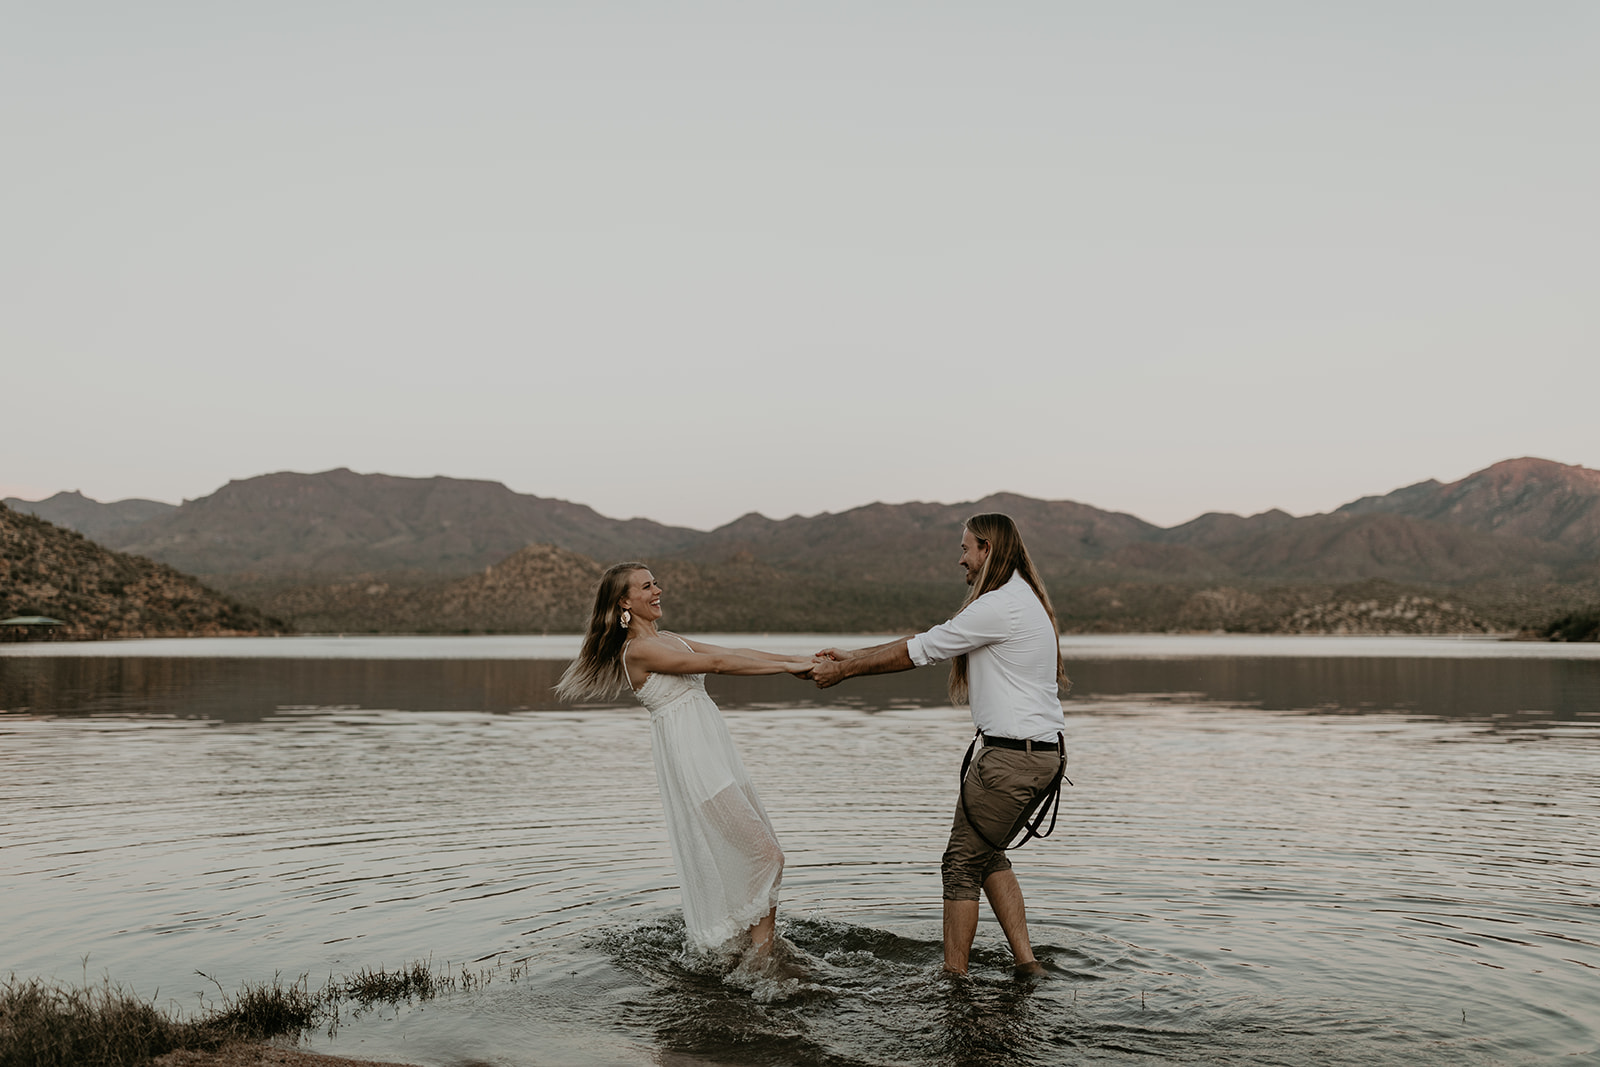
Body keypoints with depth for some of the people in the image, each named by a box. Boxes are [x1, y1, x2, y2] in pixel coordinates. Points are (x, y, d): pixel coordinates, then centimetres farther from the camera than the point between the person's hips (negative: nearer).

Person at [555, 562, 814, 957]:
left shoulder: (667, 639, 17)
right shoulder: (637, 650, -12)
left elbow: (735, 652, 13)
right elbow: (717, 662, -17)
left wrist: (796, 660, 6)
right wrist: (785, 668, -15)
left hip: (714, 756, 9)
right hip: (691, 762, -9)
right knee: (763, 855, -10)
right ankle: (761, 966, -4)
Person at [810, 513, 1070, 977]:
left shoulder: (1000, 606, -16)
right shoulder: (1022, 600, 16)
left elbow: (920, 651, -12)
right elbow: (925, 644, 16)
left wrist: (843, 671, -2)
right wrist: (853, 657, 14)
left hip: (1012, 757, -10)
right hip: (1046, 753, 10)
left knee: (963, 863, 2)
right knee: (988, 855, 20)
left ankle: (953, 975, 9)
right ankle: (1026, 962, 17)